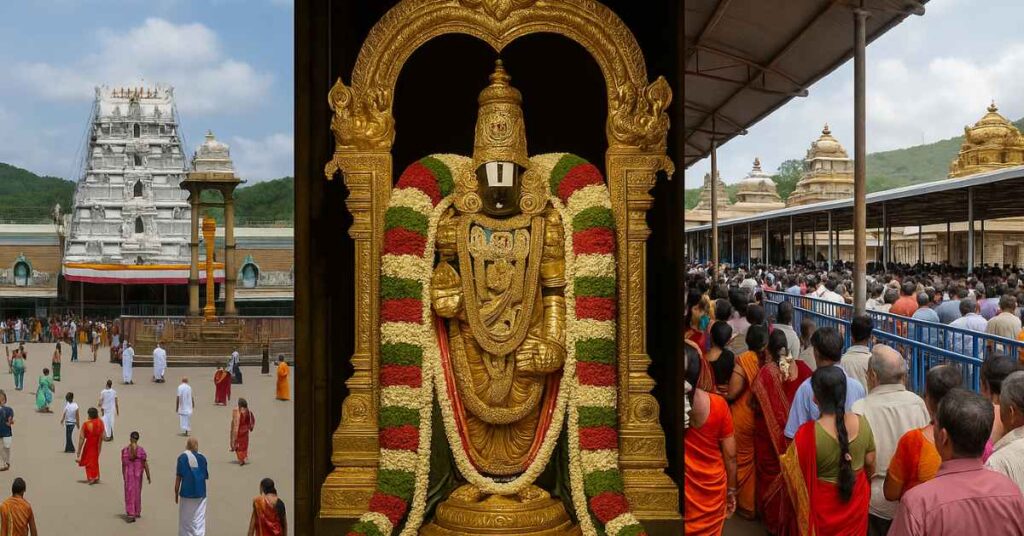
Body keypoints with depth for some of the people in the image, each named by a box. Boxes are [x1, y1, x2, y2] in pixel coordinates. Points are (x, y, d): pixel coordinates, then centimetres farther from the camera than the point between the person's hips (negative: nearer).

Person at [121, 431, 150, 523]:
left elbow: (123, 464, -1)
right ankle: (137, 512, 30)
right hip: (138, 474, 1)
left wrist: (124, 476, 12)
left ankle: (130, 514, -5)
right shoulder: (141, 450, -9)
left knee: (129, 494, 3)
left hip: (128, 474, -1)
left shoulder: (124, 450, -7)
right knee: (137, 493, 17)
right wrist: (148, 477, 1)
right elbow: (145, 464, -7)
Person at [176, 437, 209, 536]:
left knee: (186, 520, 9)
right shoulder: (202, 457, 0)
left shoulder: (182, 457, -6)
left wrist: (176, 493, 2)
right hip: (201, 493, 2)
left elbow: (178, 477, -6)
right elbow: (206, 476, 5)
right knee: (199, 520, 6)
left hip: (186, 493, -2)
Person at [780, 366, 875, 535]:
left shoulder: (808, 433, -30)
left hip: (824, 508, -3)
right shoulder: (862, 423, -15)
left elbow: (796, 474, -16)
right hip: (857, 502, 3)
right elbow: (870, 465, -1)